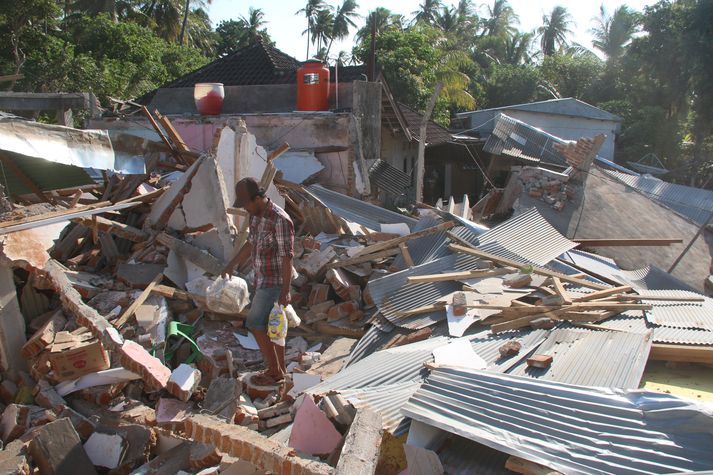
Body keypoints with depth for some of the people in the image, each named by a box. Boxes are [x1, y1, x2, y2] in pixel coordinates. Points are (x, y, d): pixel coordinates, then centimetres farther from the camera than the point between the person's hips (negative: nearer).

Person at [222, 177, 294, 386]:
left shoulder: (280, 220, -26)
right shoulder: (257, 215, 3)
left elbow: (287, 257, -25)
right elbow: (251, 244, 17)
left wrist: (285, 291, -24)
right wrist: (232, 264, 22)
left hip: (274, 281, -9)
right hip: (264, 278, 9)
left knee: (255, 324, -1)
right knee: (270, 325, 16)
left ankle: (274, 371, 13)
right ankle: (279, 369, 28)